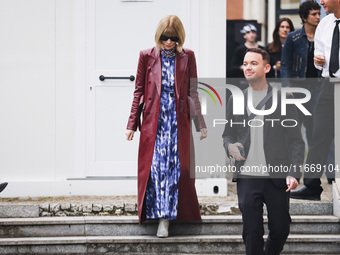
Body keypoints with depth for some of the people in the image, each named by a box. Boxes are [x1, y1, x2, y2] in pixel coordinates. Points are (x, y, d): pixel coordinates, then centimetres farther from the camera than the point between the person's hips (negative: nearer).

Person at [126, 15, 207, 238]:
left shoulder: (187, 57, 4)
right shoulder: (147, 56, 3)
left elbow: (193, 93, 6)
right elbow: (139, 91, 6)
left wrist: (200, 124, 4)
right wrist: (132, 123, 4)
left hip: (178, 121, 0)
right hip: (154, 120, 0)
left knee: (178, 167, -3)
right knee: (155, 167, -5)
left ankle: (166, 216, 3)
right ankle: (162, 217, 2)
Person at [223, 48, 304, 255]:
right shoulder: (235, 100, 10)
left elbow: (296, 140, 1)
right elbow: (228, 134, 16)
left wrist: (294, 172, -10)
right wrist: (230, 146, -8)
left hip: (277, 177, -1)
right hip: (247, 177, 1)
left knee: (280, 230, 6)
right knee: (252, 233, -2)